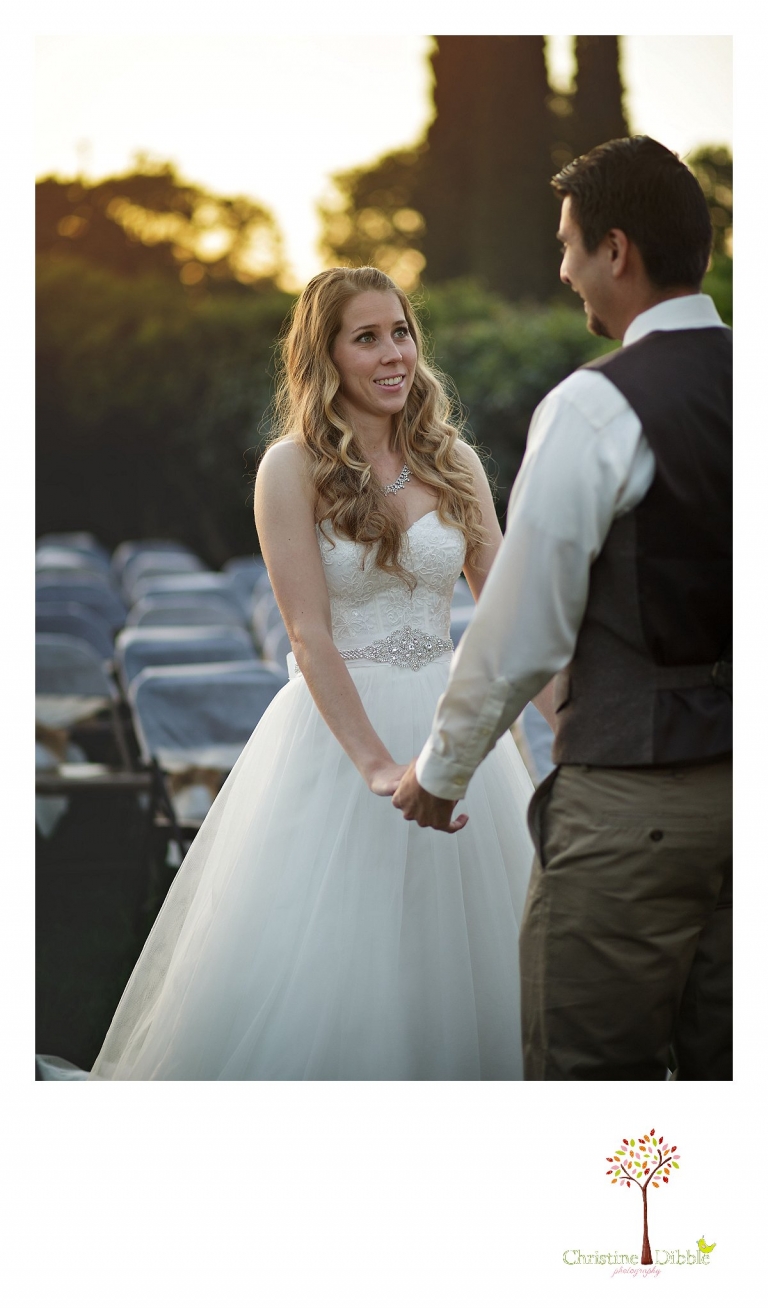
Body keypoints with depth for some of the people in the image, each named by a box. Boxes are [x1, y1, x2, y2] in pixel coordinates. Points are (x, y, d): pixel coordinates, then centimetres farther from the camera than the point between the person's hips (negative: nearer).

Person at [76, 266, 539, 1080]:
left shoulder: (453, 462, 5)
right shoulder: (294, 469, -7)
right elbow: (310, 637, -14)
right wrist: (378, 765, -22)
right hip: (337, 728, -4)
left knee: (455, 957, 11)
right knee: (325, 970, -1)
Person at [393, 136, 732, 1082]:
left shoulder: (596, 409, -13)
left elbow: (522, 631, -10)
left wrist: (440, 772, 4)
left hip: (631, 800, -7)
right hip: (739, 783, 7)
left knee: (588, 1068, -1)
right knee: (723, 1062, 12)